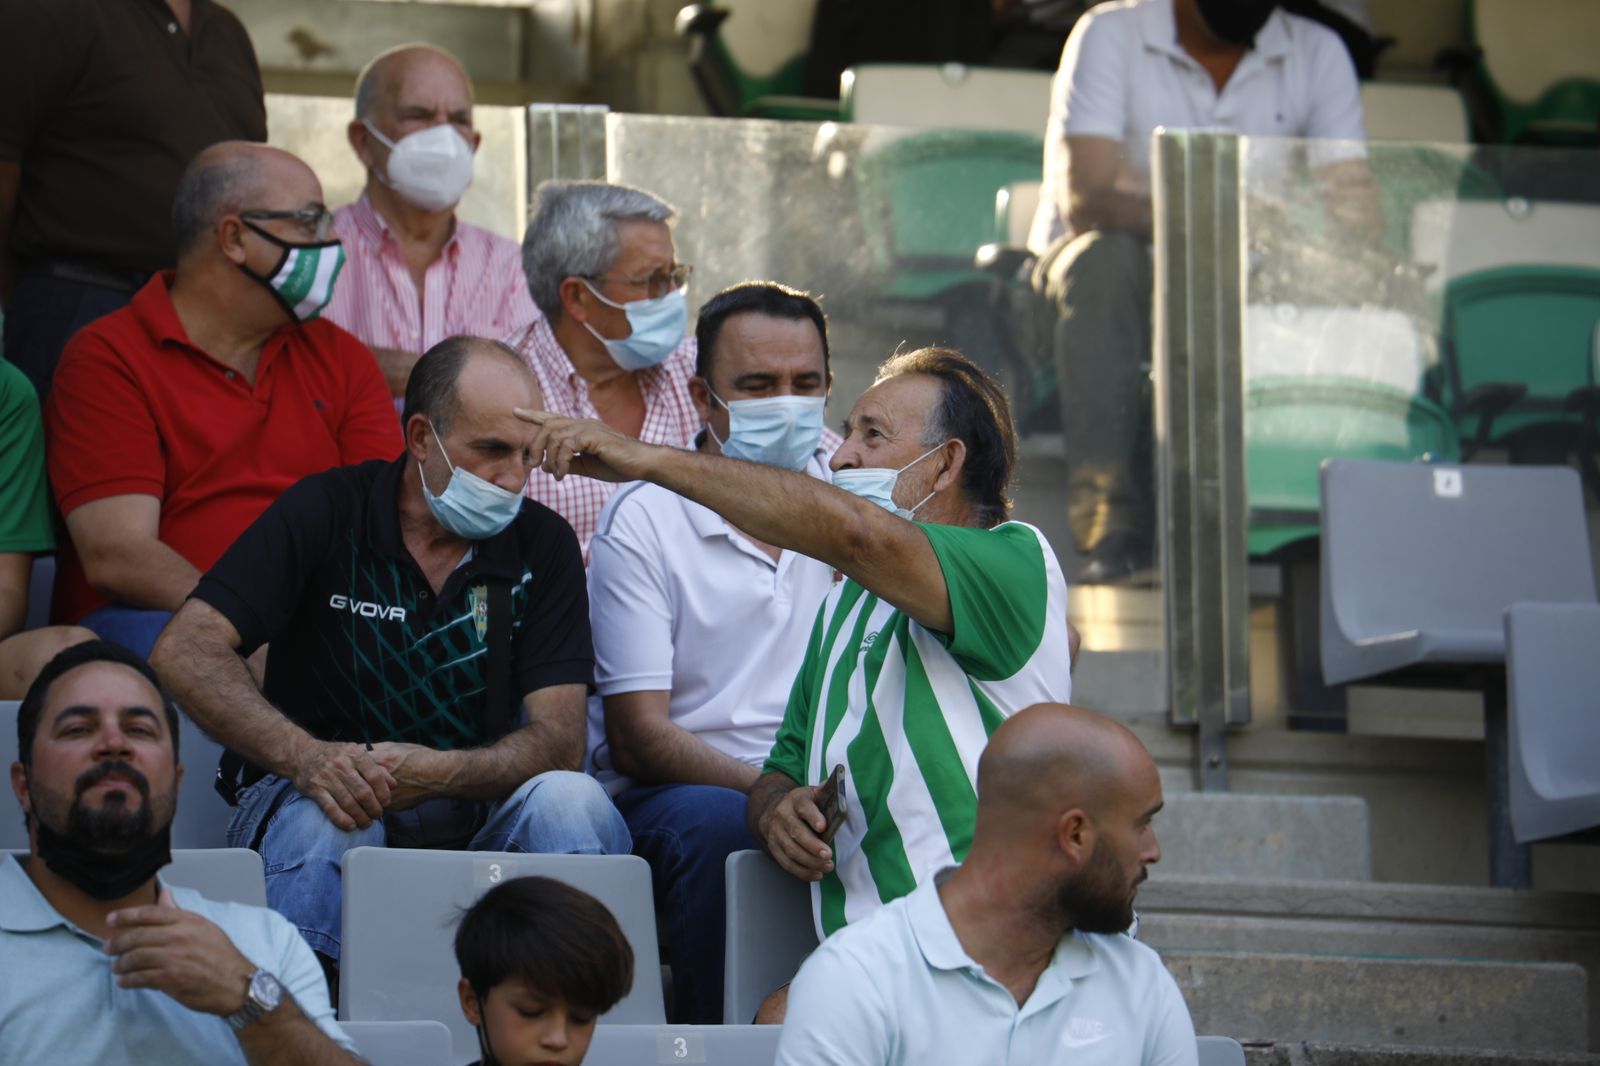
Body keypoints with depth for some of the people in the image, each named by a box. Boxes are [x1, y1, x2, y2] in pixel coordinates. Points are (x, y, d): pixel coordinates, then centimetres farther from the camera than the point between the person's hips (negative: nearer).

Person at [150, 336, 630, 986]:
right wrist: (305, 757, -31)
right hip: (322, 790, -2)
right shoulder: (326, 513, -3)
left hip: (472, 805, 2)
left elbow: (559, 739, -7)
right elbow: (185, 652, -13)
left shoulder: (542, 544, 3)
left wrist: (440, 773, -29)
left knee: (571, 800, -29)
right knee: (325, 822, -36)